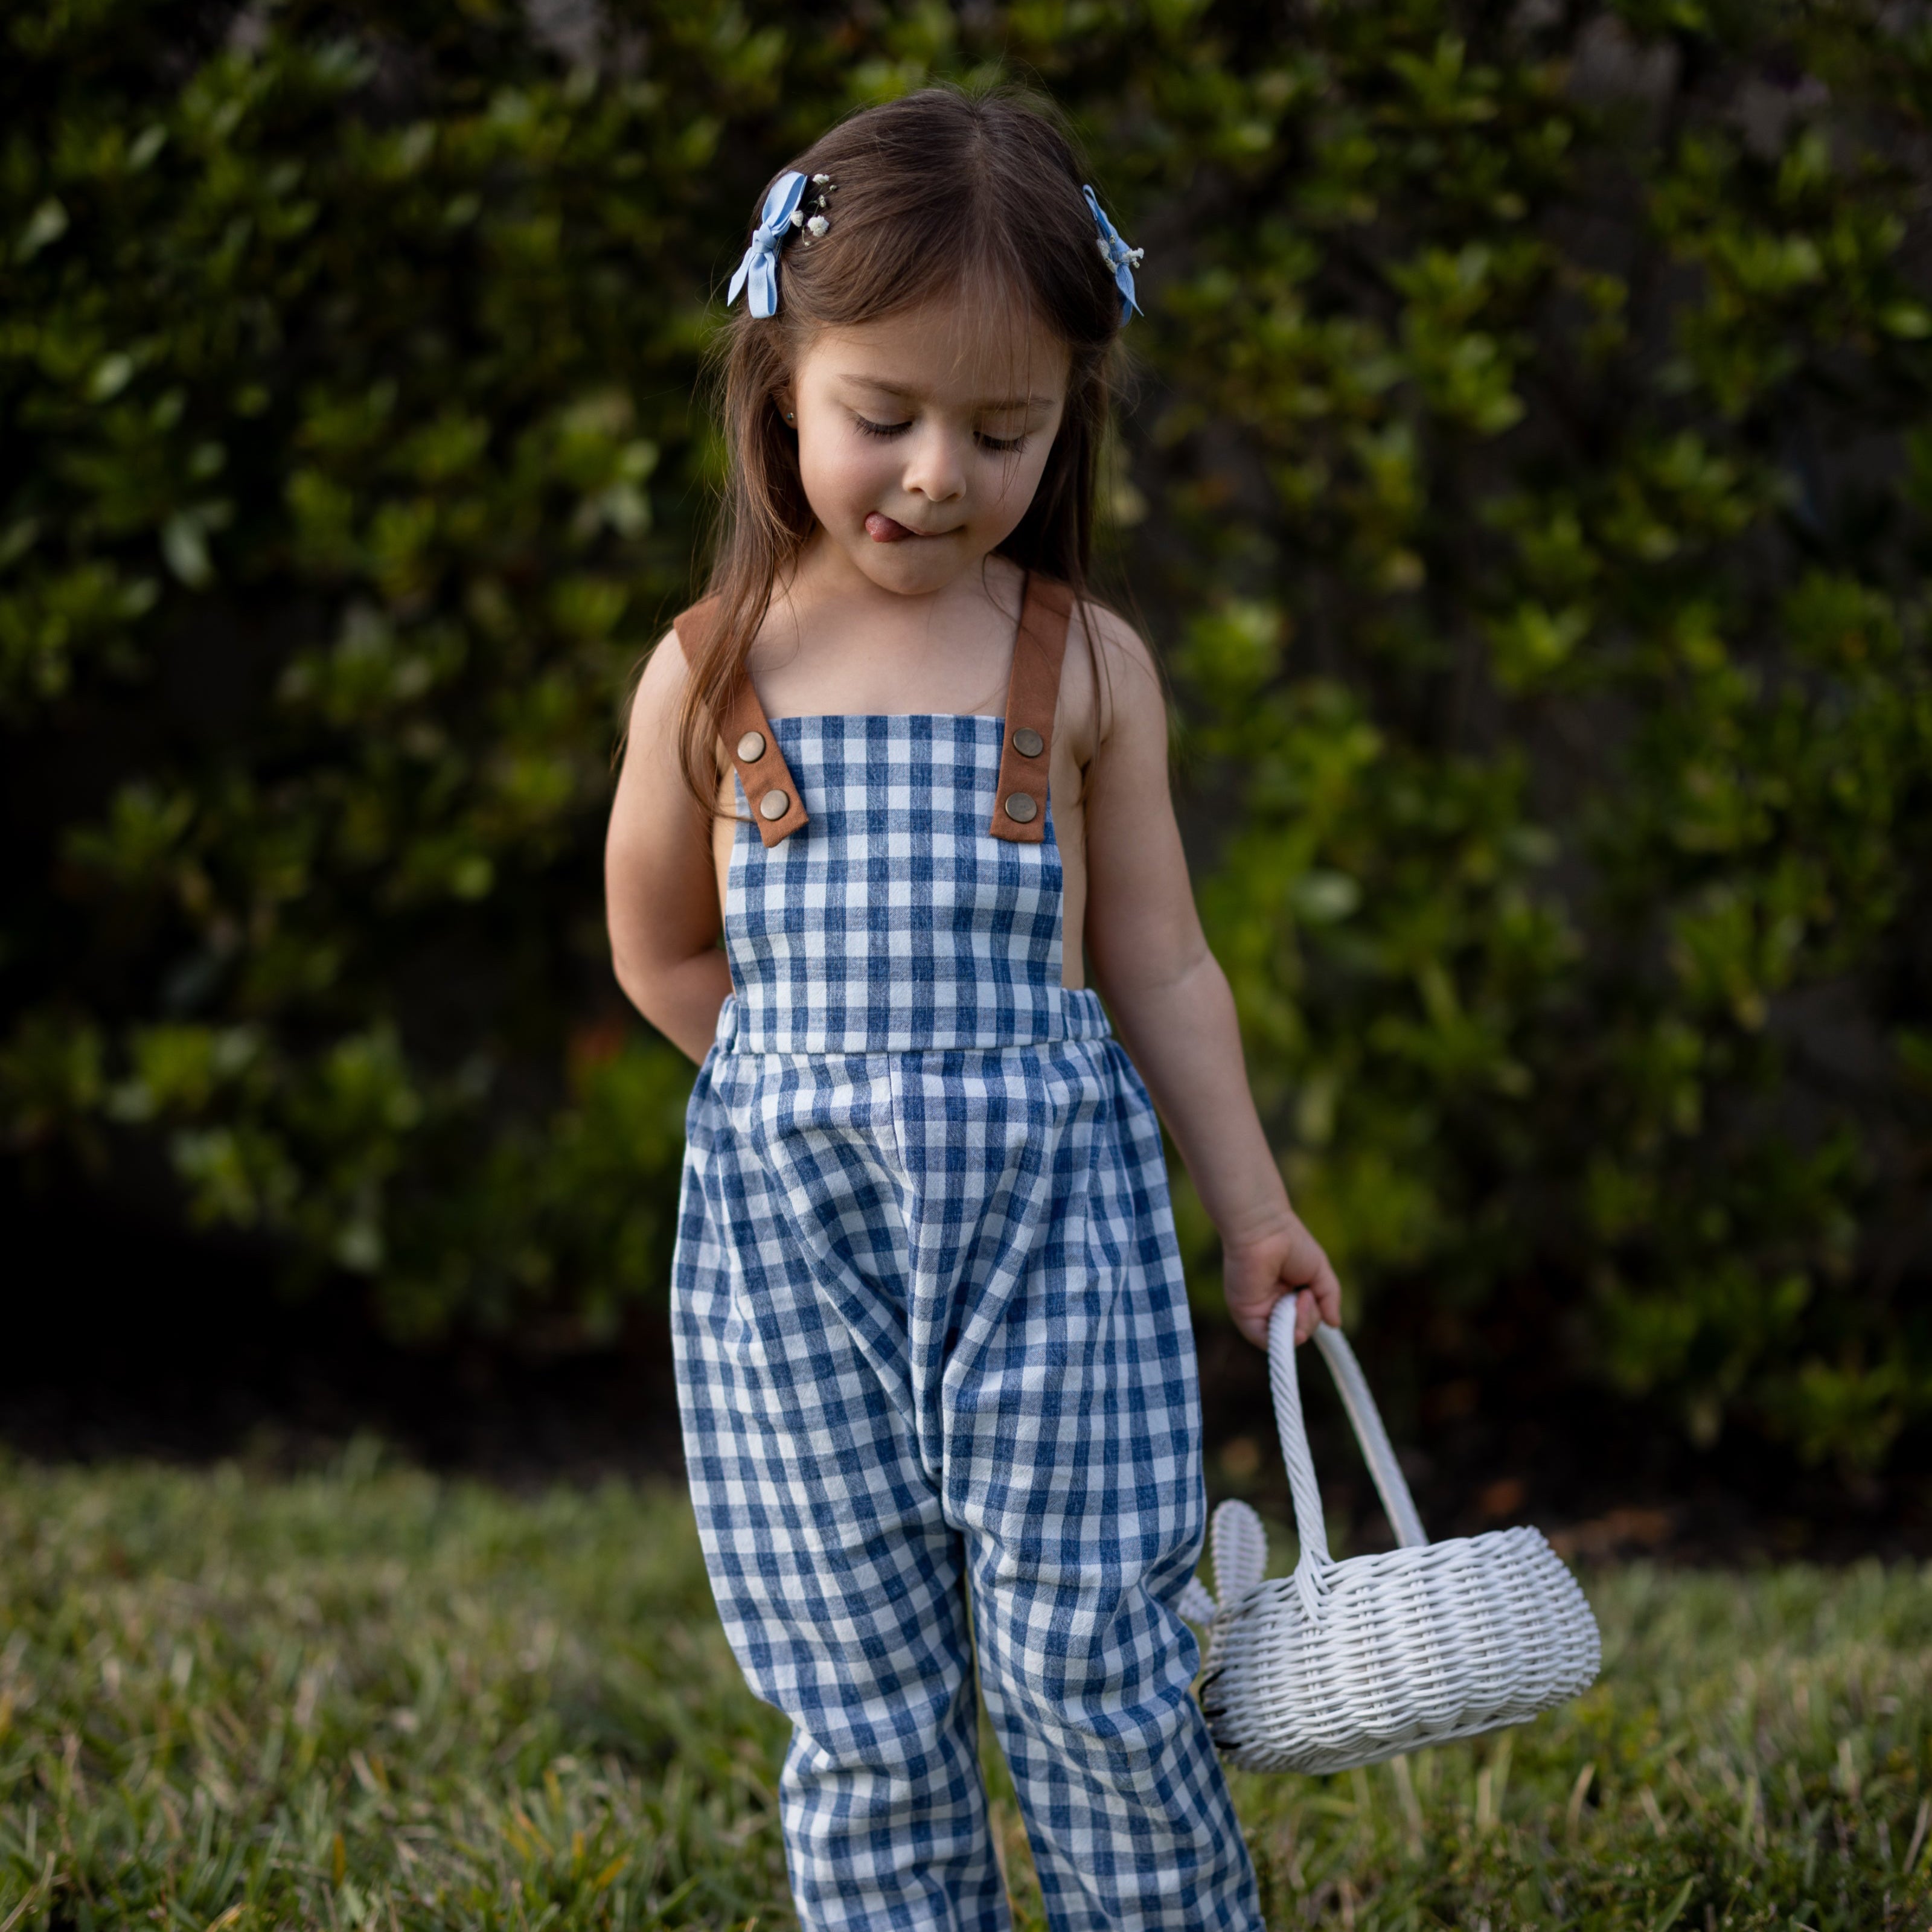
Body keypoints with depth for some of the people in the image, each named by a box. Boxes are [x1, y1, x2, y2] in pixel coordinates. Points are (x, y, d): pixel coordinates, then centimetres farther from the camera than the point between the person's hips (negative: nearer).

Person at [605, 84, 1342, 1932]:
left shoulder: (1086, 667, 2)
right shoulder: (710, 675, 2)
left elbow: (1156, 959, 7)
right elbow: (662, 953, 14)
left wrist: (1251, 1208, 8)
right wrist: (830, 1084, 7)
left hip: (1052, 1211, -1)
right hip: (789, 1223, 1)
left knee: (1086, 1660, -4)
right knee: (861, 1713, 4)